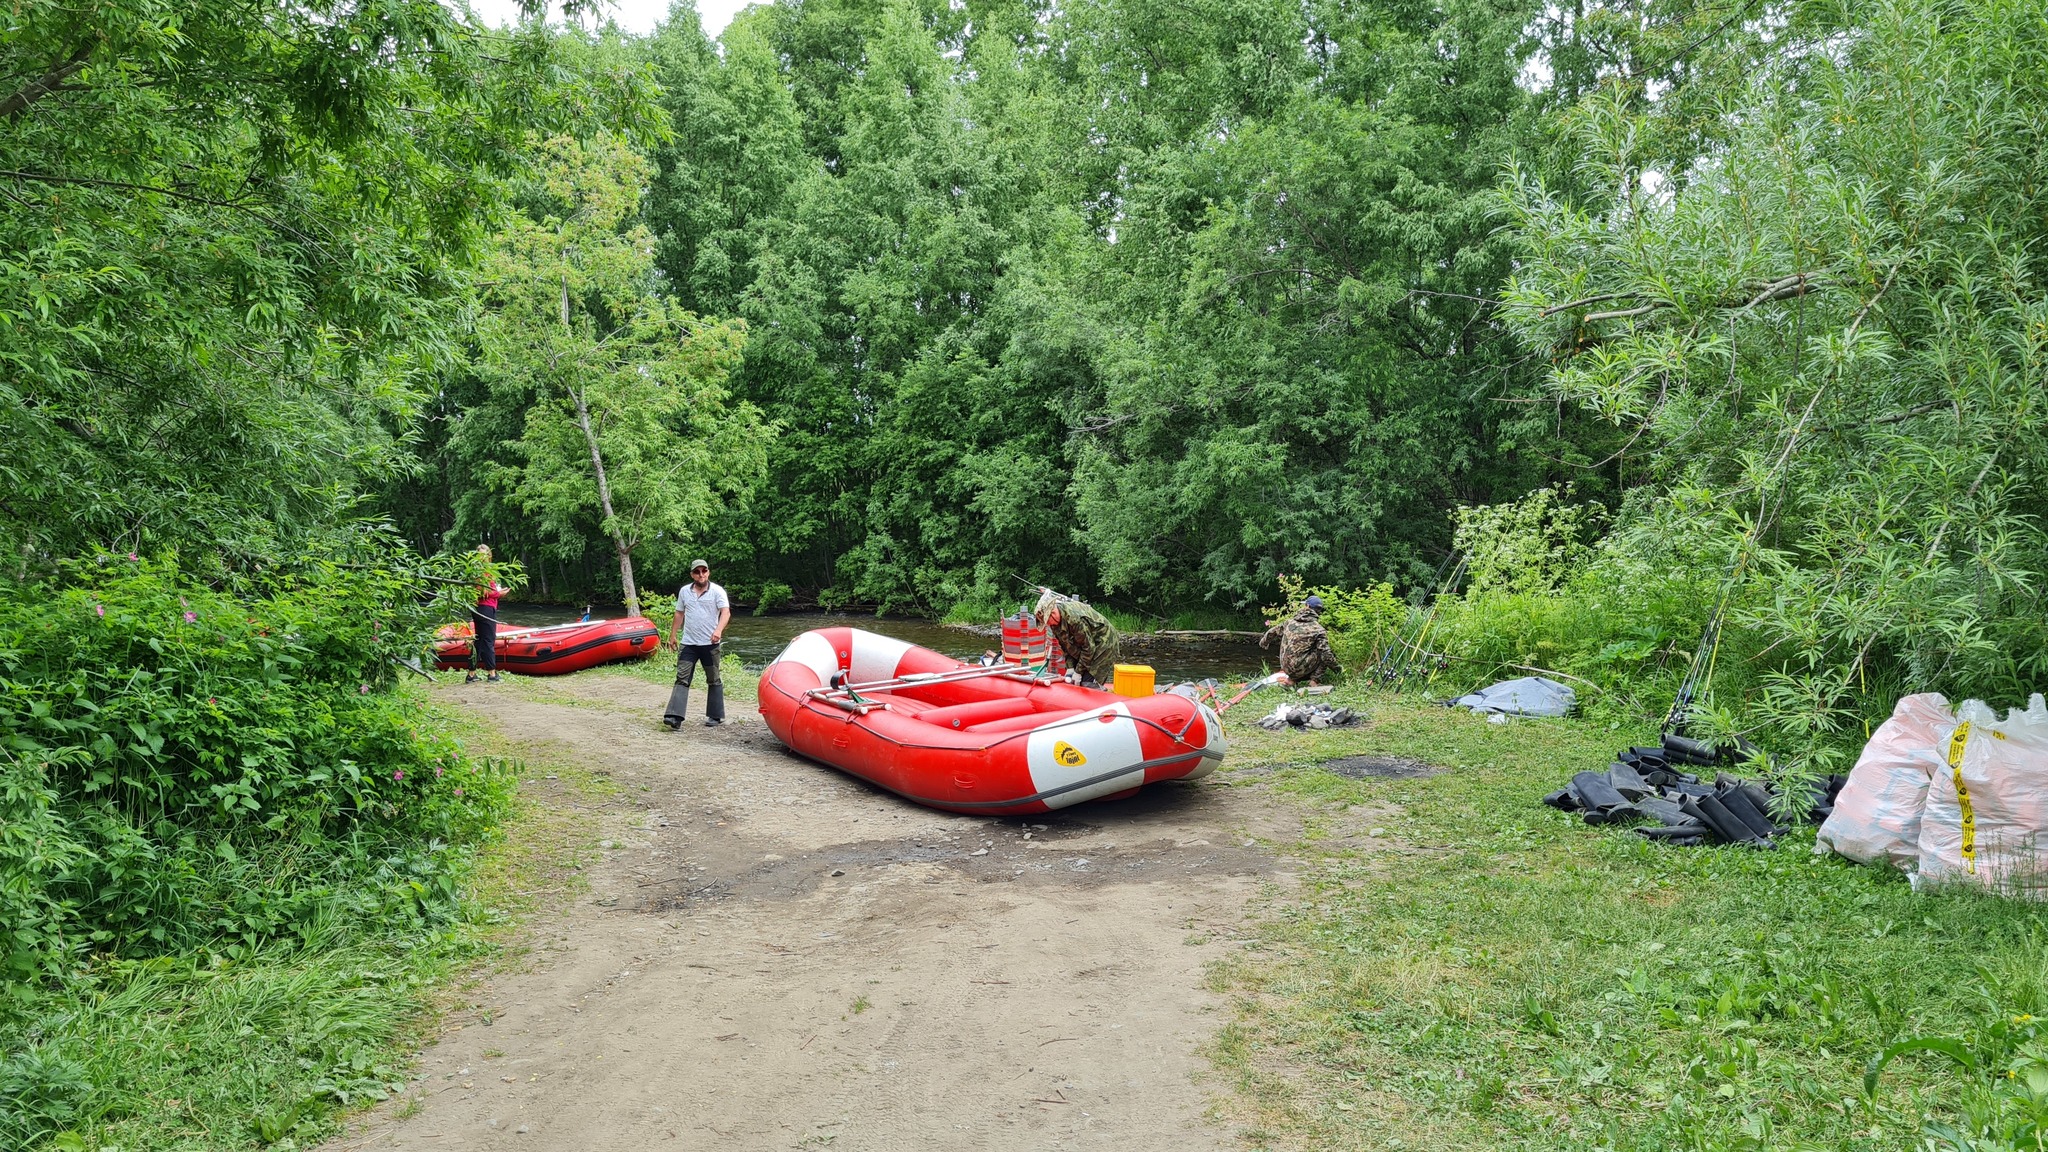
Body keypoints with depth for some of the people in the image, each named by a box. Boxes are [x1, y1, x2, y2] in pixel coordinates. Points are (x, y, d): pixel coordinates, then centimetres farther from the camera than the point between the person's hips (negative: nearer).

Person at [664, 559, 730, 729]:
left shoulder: (717, 591, -5)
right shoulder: (684, 591, 8)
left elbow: (726, 612, -16)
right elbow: (679, 614, 17)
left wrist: (718, 630, -32)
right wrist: (674, 635, 15)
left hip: (710, 643, -3)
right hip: (688, 643, 3)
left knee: (714, 680, 8)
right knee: (682, 678, -7)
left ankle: (716, 716, 18)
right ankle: (675, 716, -13)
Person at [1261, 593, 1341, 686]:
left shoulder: (1290, 621, 6)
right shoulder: (1319, 630, -10)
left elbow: (1272, 632, 22)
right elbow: (1326, 654, -14)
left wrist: (1264, 642, 44)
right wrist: (1337, 668, 3)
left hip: (1285, 667, 6)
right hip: (1300, 669, -6)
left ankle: (1293, 680, 15)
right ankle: (1313, 680, -4)